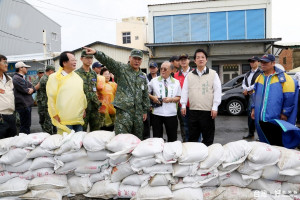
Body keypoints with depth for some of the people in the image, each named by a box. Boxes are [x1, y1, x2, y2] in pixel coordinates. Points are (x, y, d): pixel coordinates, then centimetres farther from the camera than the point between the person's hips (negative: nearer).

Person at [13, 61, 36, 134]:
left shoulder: (22, 78, 19)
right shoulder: (17, 78, -13)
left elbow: (33, 89, 14)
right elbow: (27, 91, -18)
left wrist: (31, 89, -6)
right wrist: (29, 90, 2)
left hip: (27, 104, 10)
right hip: (23, 104, -10)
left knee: (27, 125, 16)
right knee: (25, 126, -6)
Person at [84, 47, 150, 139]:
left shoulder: (143, 77, 18)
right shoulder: (121, 69, 2)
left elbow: (145, 95, 22)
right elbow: (108, 61, -14)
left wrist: (145, 110, 18)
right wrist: (96, 53, -31)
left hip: (138, 112, 6)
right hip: (124, 109, -5)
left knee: (138, 138, 11)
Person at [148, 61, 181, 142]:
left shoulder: (176, 82, 8)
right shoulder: (154, 81, 6)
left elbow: (178, 98, 8)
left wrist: (171, 99, -10)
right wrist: (152, 97, -8)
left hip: (171, 114, 1)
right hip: (157, 113, 0)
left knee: (172, 137, 7)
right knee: (157, 136, 5)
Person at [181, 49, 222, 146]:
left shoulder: (213, 74, 4)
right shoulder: (189, 75, 13)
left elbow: (217, 91, -1)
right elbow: (185, 91, 12)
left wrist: (214, 107, -8)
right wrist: (183, 105, 4)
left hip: (208, 110, -2)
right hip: (193, 110, 3)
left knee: (208, 136, 5)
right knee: (192, 136, 10)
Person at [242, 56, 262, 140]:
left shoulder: (260, 73, -5)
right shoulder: (248, 73, 20)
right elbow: (243, 83, 16)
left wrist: (247, 89, -7)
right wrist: (245, 89, -5)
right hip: (249, 95, 7)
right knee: (250, 113, 9)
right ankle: (250, 133, 16)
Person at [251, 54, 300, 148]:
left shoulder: (282, 78, -6)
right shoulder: (259, 78, 13)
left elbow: (289, 97, -7)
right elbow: (255, 95, 21)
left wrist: (285, 113, -8)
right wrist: (254, 109, 16)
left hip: (276, 119, -6)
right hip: (261, 118, 6)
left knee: (277, 144, 2)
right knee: (266, 142, 16)